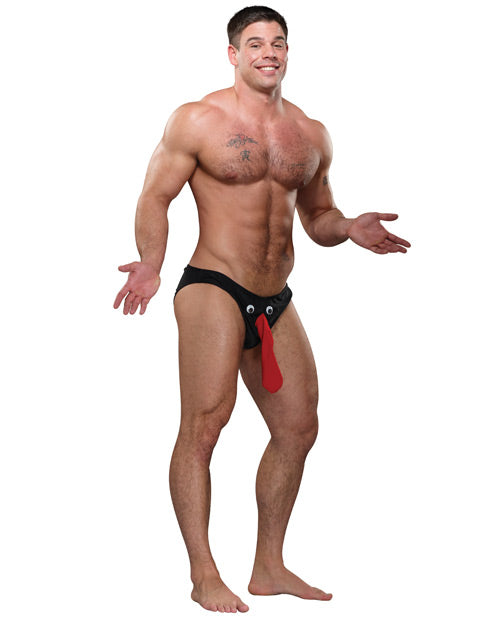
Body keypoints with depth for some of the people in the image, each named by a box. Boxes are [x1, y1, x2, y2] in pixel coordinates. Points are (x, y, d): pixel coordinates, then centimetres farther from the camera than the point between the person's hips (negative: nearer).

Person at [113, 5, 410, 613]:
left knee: (298, 428, 8)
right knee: (204, 422, -16)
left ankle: (269, 567, 22)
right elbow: (155, 196, -4)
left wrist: (349, 228, -1)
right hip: (213, 288, -6)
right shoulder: (197, 120, -2)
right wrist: (151, 264, -21)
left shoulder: (311, 135, 13)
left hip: (276, 301, 6)